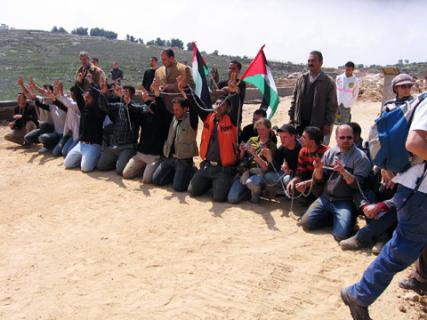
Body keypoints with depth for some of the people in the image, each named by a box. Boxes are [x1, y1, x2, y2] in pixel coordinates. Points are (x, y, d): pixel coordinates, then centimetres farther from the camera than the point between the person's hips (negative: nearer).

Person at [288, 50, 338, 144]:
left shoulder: (328, 83, -4)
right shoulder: (301, 79, 9)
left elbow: (332, 105, -5)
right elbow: (294, 99, 13)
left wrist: (328, 124, -9)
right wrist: (291, 116, 7)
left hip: (317, 125, -4)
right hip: (300, 123, 4)